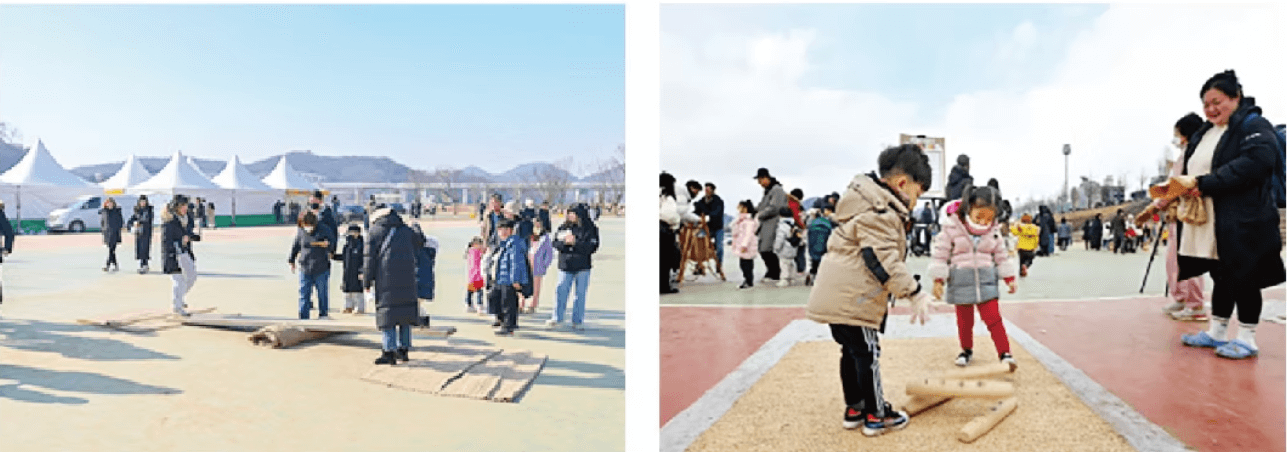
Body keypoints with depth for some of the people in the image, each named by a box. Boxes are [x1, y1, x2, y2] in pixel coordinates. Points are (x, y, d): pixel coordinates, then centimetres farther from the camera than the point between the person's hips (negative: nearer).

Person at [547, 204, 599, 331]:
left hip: (583, 267, -2)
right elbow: (555, 243, 3)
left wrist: (575, 242, -20)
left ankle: (577, 321, 15)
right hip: (565, 266, 2)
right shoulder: (564, 227, 5)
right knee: (561, 292, 2)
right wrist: (564, 242, -17)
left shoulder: (590, 229, -4)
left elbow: (592, 247, -13)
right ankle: (557, 318, 16)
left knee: (580, 294, 5)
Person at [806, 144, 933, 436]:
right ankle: (876, 416, 15)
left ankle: (854, 409, 30)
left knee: (851, 351, 18)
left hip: (834, 295, 11)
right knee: (867, 354, 2)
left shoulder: (872, 203, 17)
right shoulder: (880, 212, -17)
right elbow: (883, 260, -24)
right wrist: (914, 293, -21)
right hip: (852, 299, -10)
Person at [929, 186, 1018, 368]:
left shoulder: (993, 231, 0)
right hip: (960, 283, -1)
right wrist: (938, 280, -11)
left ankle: (1005, 353, 6)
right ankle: (966, 350, 30)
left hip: (986, 282, 1)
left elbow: (1001, 256, 12)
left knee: (994, 319, -2)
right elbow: (940, 254, -8)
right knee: (964, 321, 11)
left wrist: (1010, 278, 9)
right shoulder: (952, 228, -12)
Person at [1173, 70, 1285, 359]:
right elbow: (1192, 170, 21)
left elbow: (1255, 163, -24)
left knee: (1243, 279, 0)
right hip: (1209, 225, 8)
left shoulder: (1254, 126, -8)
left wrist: (1205, 184, -25)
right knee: (1221, 278, 15)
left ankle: (1247, 339, 10)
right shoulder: (1203, 134, 17)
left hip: (1242, 223, -8)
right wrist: (1185, 185, -2)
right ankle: (1217, 333, 23)